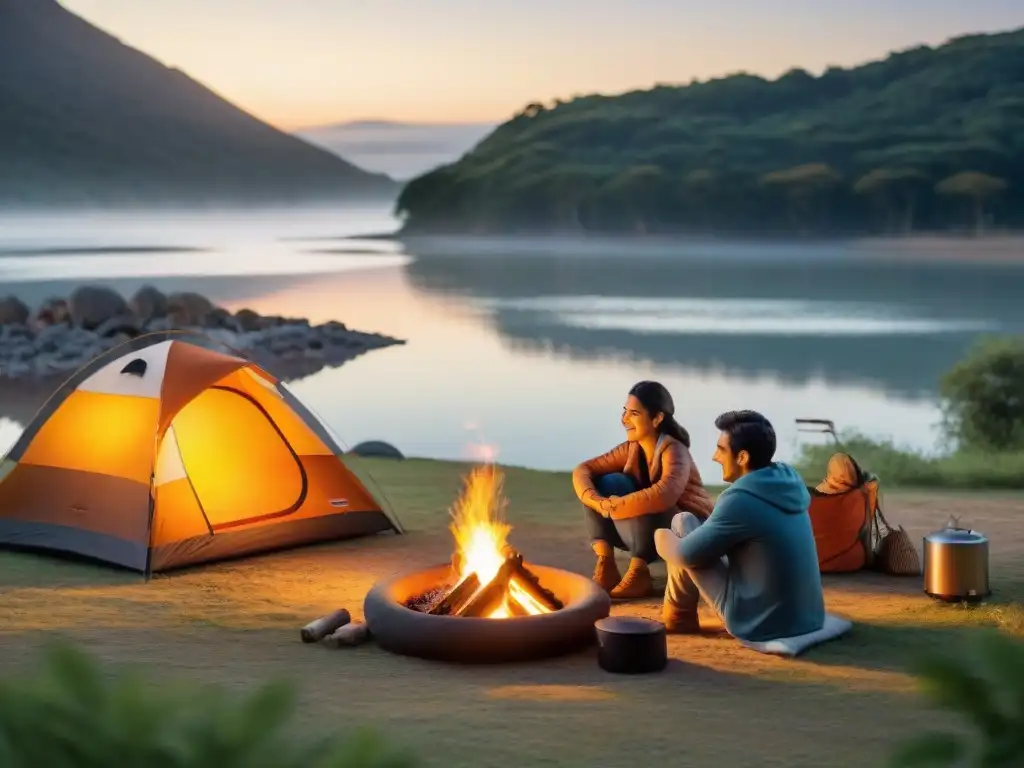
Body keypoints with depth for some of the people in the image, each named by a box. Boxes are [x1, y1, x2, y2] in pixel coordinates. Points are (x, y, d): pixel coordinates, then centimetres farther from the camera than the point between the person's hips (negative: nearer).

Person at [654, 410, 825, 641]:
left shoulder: (740, 500, -22)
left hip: (760, 623, -7)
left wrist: (664, 538, 10)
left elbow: (688, 554, -9)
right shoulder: (789, 479, 1)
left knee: (683, 524, 3)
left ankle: (678, 616, 19)